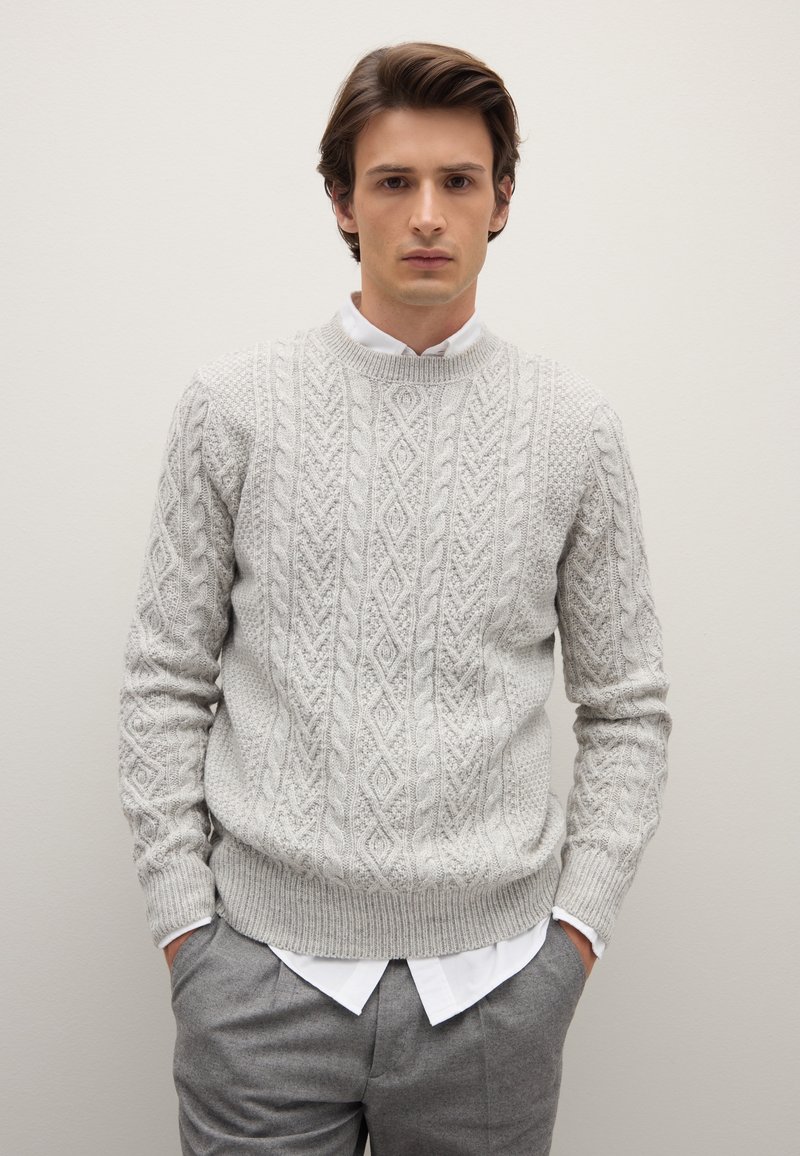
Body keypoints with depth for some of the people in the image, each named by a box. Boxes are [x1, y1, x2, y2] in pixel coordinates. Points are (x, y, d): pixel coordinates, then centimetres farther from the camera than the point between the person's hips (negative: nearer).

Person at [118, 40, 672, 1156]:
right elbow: (166, 683, 3)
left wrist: (579, 918, 0)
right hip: (263, 970, 0)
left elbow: (628, 706, 7)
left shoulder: (576, 426, 2)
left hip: (492, 979, 1)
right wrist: (182, 913, -2)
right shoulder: (232, 404, 0)